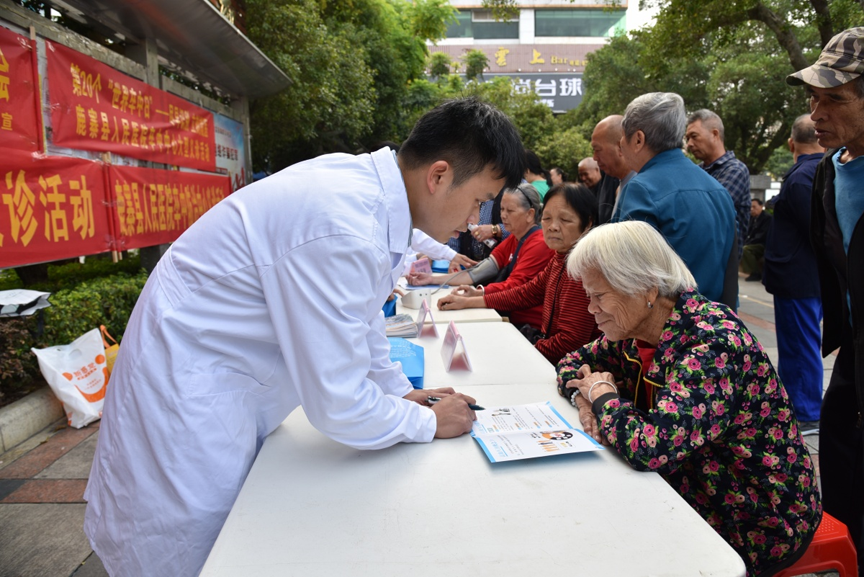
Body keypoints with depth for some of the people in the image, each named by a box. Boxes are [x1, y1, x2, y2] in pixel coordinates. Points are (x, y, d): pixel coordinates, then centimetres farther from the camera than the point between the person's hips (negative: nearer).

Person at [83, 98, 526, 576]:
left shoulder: (366, 180, -3)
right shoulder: (344, 230, -33)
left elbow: (359, 310, 14)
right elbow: (339, 407, -26)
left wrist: (400, 392, 12)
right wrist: (429, 422, -9)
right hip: (190, 398, -9)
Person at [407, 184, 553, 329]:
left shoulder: (540, 244, -15)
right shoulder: (513, 240, 10)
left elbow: (513, 286, -26)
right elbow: (479, 272, 0)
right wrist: (433, 279, -8)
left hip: (532, 327, -7)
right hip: (514, 319, 7)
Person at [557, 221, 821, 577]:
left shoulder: (713, 343, -30)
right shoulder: (634, 330, -6)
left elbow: (651, 447, -40)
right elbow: (573, 364, 8)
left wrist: (603, 395, -21)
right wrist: (586, 398, -14)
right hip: (685, 489, 6)